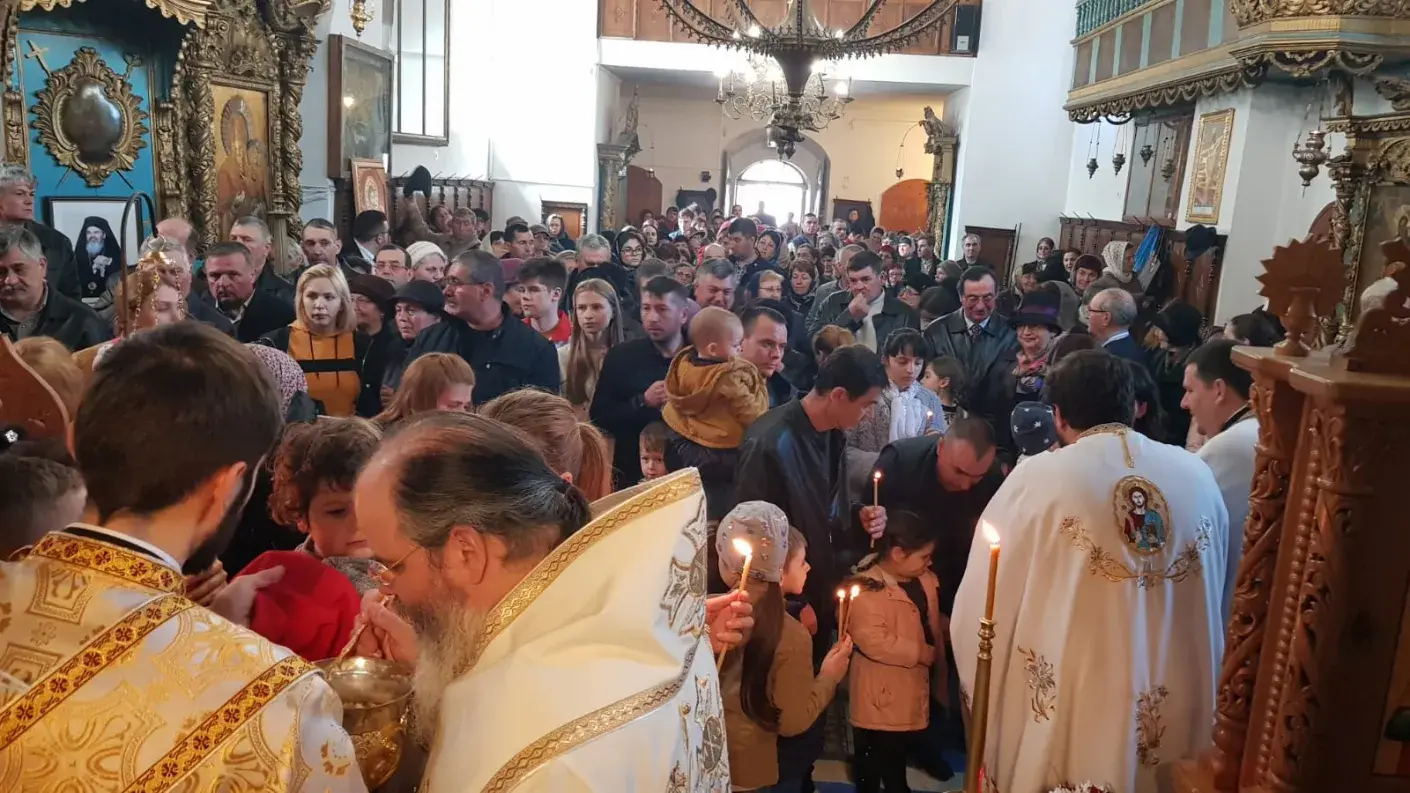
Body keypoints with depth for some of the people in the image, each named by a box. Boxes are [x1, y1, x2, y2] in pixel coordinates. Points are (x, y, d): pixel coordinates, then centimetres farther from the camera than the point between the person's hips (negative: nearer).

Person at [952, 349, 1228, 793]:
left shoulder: (1036, 479, -16)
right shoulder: (1198, 475, -3)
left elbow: (980, 607, -9)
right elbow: (1214, 604, 10)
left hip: (1064, 711, -4)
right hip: (1180, 710, 4)